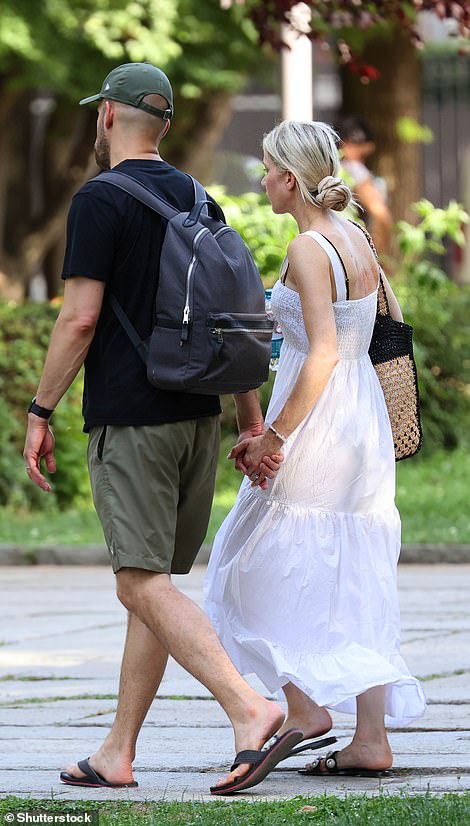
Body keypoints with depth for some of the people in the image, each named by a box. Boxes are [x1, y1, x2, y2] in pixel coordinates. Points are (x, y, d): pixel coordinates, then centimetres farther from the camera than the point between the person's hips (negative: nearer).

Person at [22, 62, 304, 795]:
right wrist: (250, 417, 15)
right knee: (155, 580, 10)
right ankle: (118, 753, 12)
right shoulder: (196, 200, 13)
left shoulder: (100, 201, -9)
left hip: (128, 419, -8)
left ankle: (249, 709, -27)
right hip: (198, 412, 8)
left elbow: (80, 318, -15)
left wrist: (39, 413, -8)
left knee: (144, 583, -11)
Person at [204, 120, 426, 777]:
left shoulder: (309, 249, -15)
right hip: (366, 416, 8)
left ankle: (304, 706, 2)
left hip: (317, 421, -8)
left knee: (262, 572, 6)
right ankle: (373, 737, 5)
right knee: (355, 584, 8)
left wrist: (273, 436, -18)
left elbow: (322, 354, -22)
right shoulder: (357, 240, 10)